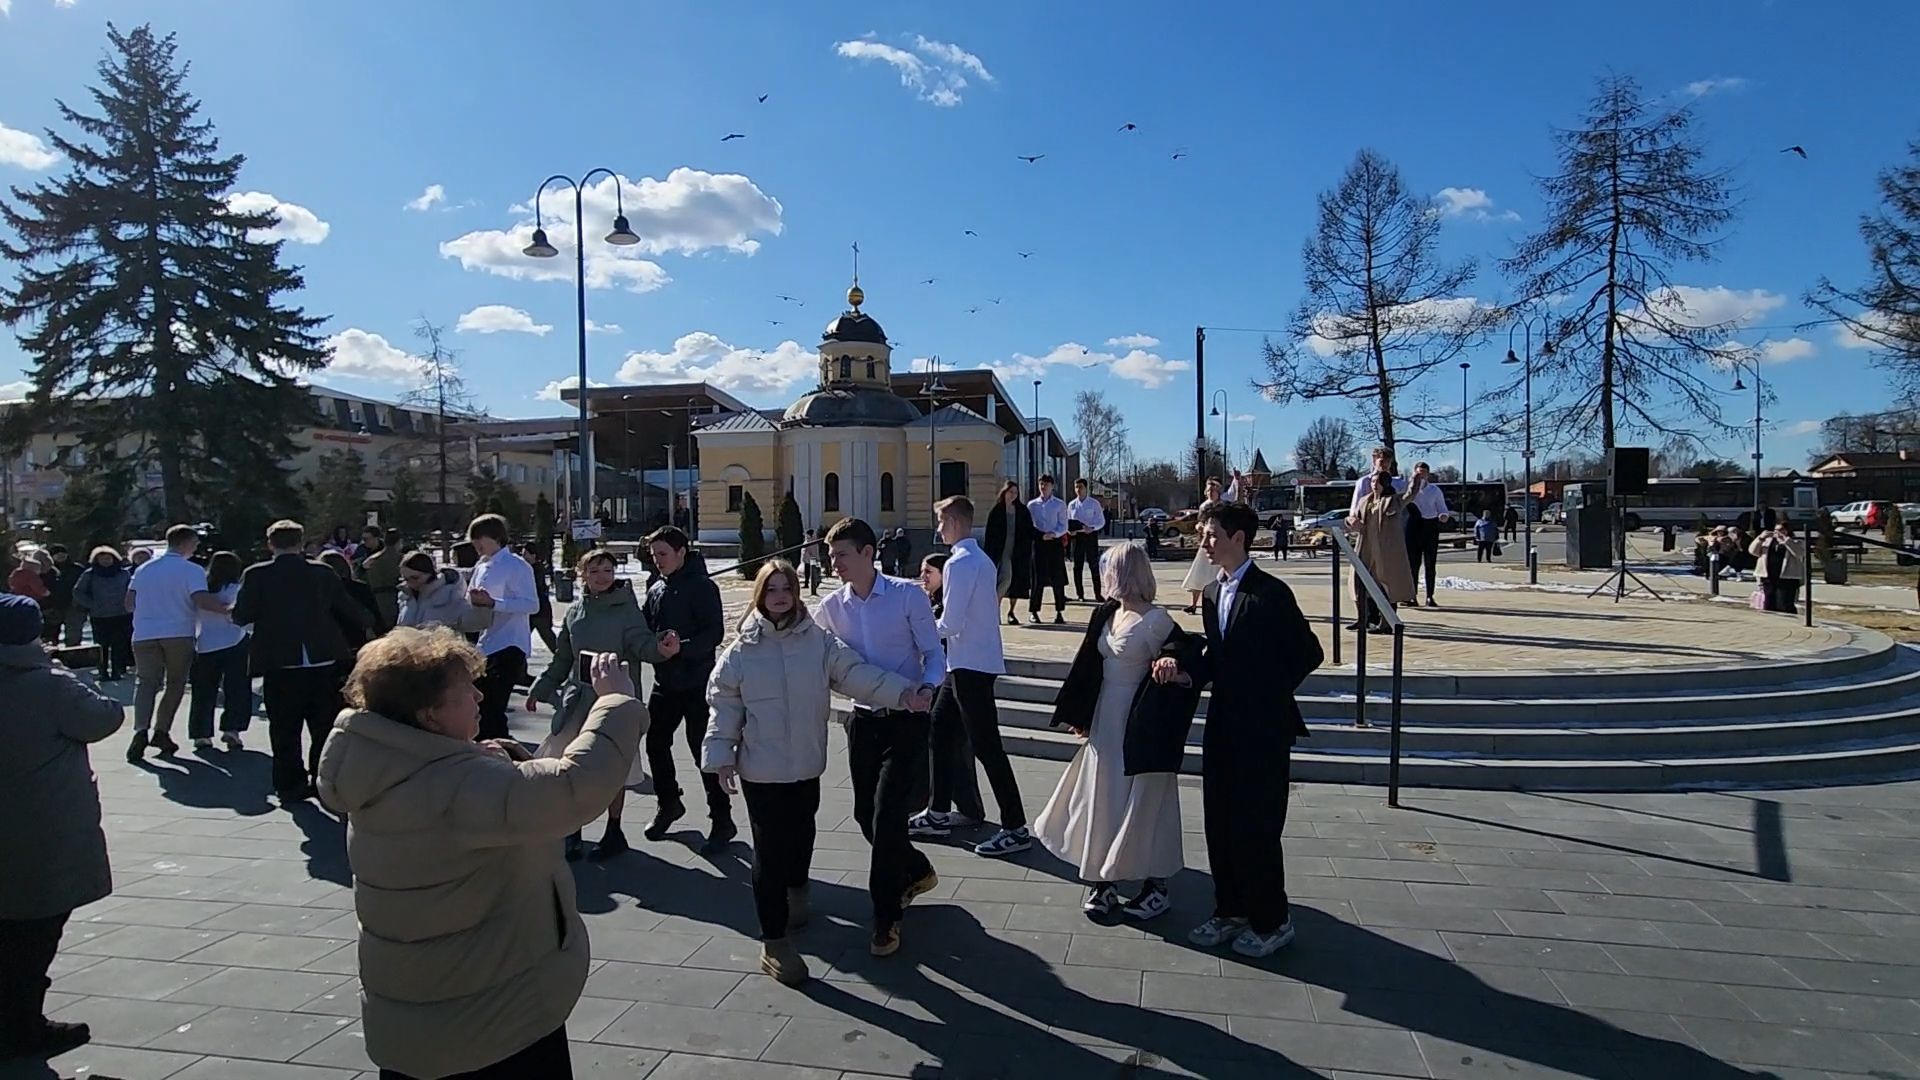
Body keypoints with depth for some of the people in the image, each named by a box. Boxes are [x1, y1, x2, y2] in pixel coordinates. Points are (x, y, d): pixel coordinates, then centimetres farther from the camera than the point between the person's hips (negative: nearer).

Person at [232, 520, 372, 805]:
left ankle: (290, 785, 12)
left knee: (285, 729, 9)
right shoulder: (324, 573, 0)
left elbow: (241, 617, -6)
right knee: (325, 726, 10)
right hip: (323, 661, 1)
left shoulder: (256, 575, -4)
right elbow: (351, 613, 4)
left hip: (279, 664, -1)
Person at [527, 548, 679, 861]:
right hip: (578, 698, 4)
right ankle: (572, 832, 24)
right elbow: (561, 659, 15)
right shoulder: (575, 613, 6)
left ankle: (614, 832, 21)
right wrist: (540, 689, 15)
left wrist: (660, 648, -43)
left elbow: (642, 643, -22)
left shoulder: (626, 610, -8)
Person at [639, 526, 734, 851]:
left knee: (703, 751, -4)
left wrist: (682, 647, -32)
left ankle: (721, 821, 6)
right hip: (665, 681, 7)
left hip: (697, 683, -7)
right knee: (656, 742, 13)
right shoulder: (656, 590, 11)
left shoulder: (702, 587, -11)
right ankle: (669, 803, 36)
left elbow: (714, 633, -19)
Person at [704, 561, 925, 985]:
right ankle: (773, 942, 6)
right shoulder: (742, 650, -5)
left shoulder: (820, 642, -3)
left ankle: (795, 889, 53)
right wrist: (721, 755, -6)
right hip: (760, 768, -3)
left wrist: (902, 693, -23)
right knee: (769, 849, -2)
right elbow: (725, 706, -2)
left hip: (806, 764, 3)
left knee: (800, 834, 22)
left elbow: (856, 673, -11)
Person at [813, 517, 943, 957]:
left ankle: (885, 921, 8)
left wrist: (928, 687, -26)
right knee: (866, 815, 12)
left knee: (886, 817, -8)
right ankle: (917, 872, 41)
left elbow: (934, 654, -7)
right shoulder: (832, 606, 2)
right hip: (864, 721, 5)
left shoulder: (908, 595, -10)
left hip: (907, 722, -5)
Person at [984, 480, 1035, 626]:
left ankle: (1011, 612, 17)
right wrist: (990, 554, -5)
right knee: (1006, 579, -17)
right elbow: (990, 533, 0)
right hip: (1001, 552, -3)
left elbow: (1030, 531, 9)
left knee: (1017, 582, 5)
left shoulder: (1023, 510, 8)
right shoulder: (997, 511, 1)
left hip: (1019, 552, 3)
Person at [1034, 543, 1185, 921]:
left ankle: (1156, 886, 17)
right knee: (1103, 797, 12)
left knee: (1140, 800, 2)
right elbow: (1089, 667, 11)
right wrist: (1080, 716, 12)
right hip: (1105, 717, 8)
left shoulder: (1155, 619, -16)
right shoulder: (1107, 614, 6)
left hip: (1138, 720, -7)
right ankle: (1105, 882, 24)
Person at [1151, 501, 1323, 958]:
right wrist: (1183, 672, -8)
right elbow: (1215, 658, 11)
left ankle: (1271, 921, 20)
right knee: (1220, 825, 14)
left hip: (1263, 729, -7)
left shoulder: (1270, 593, -15)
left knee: (1257, 828, 1)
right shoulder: (1213, 593, 9)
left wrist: (1270, 691, -1)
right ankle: (1230, 911, 30)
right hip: (1222, 725, 8)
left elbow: (1308, 653, -9)